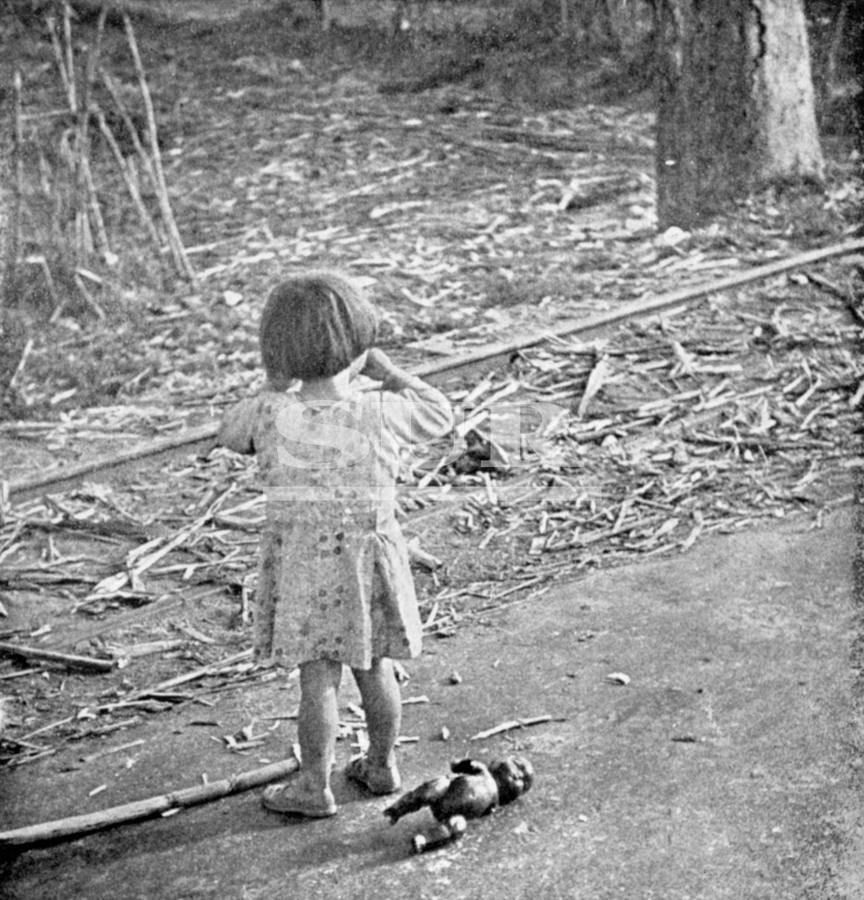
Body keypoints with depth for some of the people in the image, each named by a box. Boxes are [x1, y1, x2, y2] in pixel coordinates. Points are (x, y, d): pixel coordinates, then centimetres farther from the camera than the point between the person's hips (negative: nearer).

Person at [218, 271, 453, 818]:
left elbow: (230, 433, 9)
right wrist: (385, 370, 7)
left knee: (318, 676, 5)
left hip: (303, 564, -2)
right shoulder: (380, 413, -13)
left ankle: (314, 787, 15)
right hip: (370, 557, 2)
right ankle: (383, 766, 34)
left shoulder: (272, 416, -14)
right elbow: (442, 415, 7)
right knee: (375, 667, 17)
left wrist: (276, 388, 12)